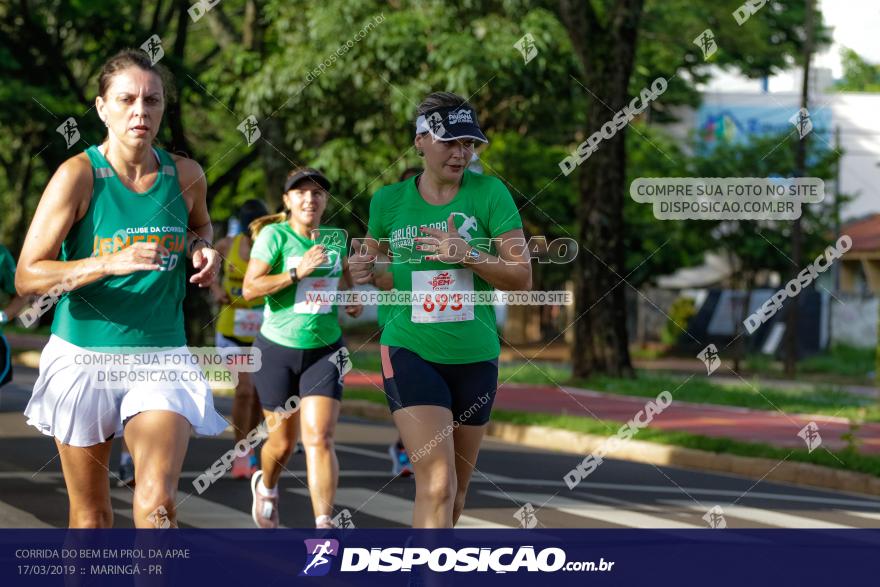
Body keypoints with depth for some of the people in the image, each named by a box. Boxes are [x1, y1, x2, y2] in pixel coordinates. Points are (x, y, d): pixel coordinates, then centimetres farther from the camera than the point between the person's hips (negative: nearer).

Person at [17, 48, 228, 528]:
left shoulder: (186, 176, 1)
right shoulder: (78, 176, -11)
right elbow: (27, 277, -15)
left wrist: (203, 252, 2)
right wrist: (109, 262, -27)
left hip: (161, 357, 2)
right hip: (84, 356, -1)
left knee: (157, 499, -18)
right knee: (90, 511, 10)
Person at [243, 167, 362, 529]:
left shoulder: (335, 238, 5)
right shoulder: (274, 235, -9)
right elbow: (250, 288, -18)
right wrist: (298, 271, -24)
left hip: (324, 352, 2)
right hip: (277, 350, -2)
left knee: (319, 438, -13)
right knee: (282, 443, 9)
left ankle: (323, 525, -12)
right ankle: (266, 487, 44)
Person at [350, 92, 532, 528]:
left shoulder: (489, 193, -2)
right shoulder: (388, 201, 1)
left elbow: (522, 278, -5)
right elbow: (373, 262, 19)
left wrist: (467, 253, -20)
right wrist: (364, 272, -5)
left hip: (476, 356, 2)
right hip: (410, 350, -2)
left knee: (456, 492, 13)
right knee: (438, 481, -19)